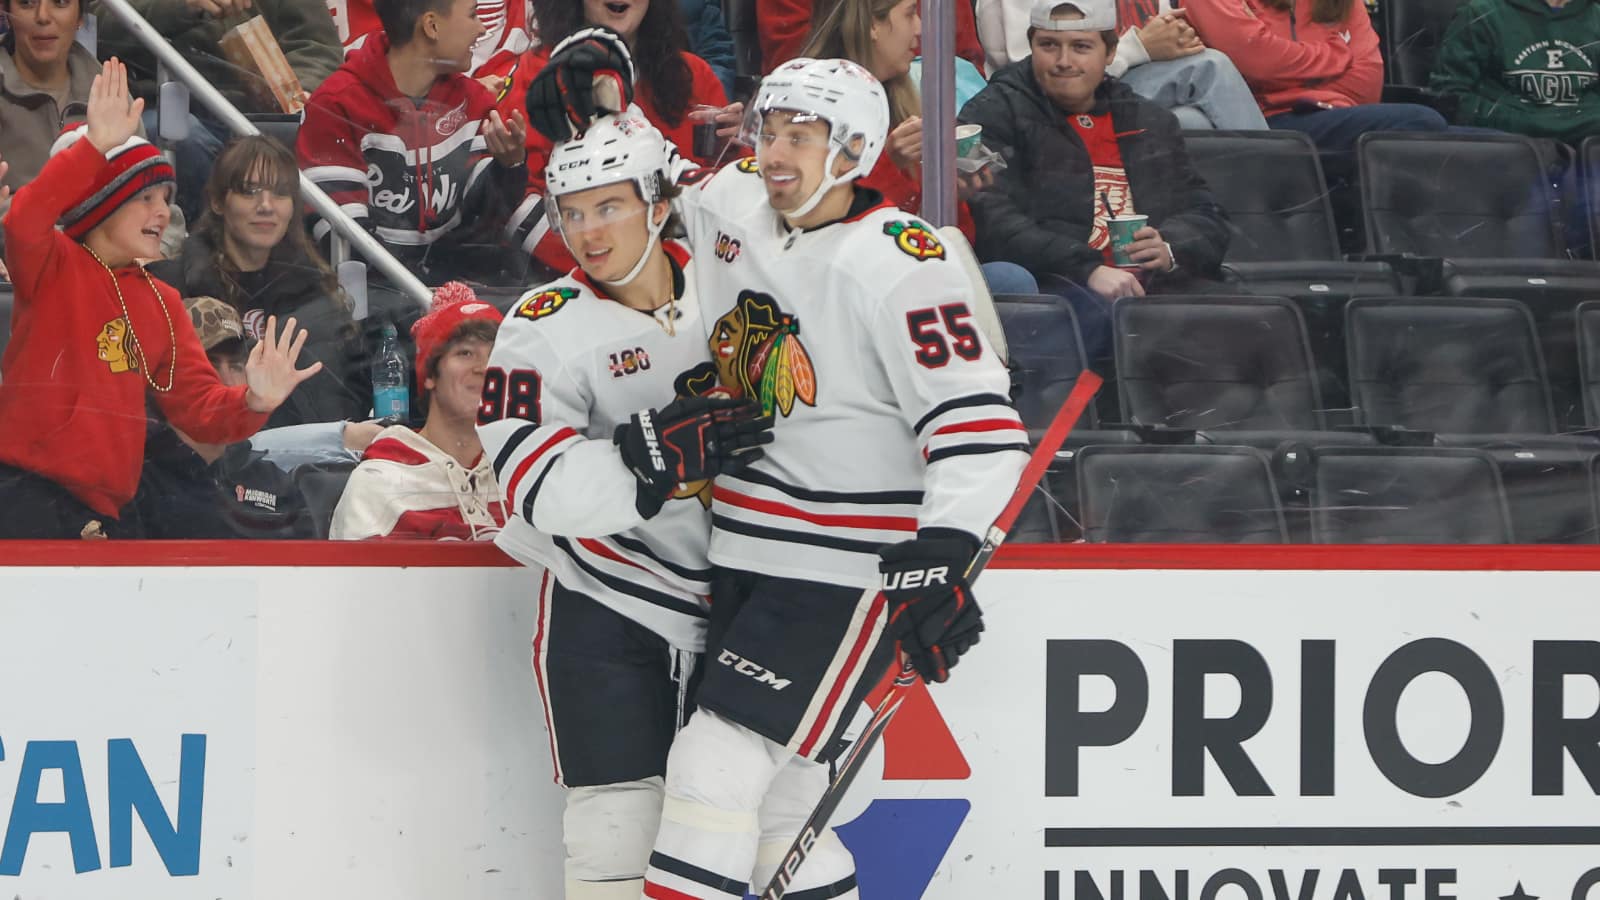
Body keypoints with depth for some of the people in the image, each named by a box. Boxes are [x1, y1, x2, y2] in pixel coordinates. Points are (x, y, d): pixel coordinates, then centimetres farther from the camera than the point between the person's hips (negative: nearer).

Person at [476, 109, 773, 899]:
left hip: (731, 595, 3)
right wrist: (660, 451, -34)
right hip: (606, 604, -3)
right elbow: (543, 490, -23)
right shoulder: (545, 329, -11)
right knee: (619, 818, -8)